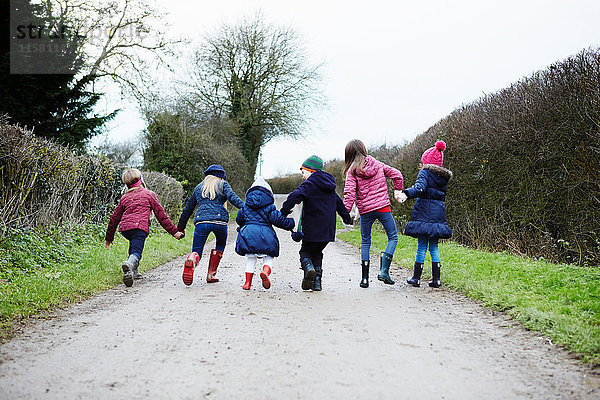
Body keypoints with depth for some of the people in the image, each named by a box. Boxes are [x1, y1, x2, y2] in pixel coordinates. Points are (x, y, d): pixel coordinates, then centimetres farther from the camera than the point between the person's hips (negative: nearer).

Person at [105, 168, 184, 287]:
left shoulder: (124, 198, 26)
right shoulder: (149, 194, 15)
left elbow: (114, 218, 28)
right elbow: (161, 215, 9)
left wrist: (109, 237, 37)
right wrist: (174, 231, 11)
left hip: (124, 228, 5)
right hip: (140, 226, -5)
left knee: (134, 244, 31)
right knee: (136, 252, -13)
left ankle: (134, 272, 24)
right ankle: (129, 264, -48)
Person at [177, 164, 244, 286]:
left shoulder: (198, 187, 27)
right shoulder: (223, 184, 17)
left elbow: (188, 209, 30)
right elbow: (232, 197, -5)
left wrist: (180, 228, 37)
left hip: (201, 221, 2)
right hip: (219, 220, -1)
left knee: (197, 251, 7)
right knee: (221, 244, 27)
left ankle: (192, 260, -31)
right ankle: (211, 275, 18)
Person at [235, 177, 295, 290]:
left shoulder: (246, 206, 15)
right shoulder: (269, 207, 3)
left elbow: (239, 219, 23)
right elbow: (278, 219, -3)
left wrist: (242, 226, 44)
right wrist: (290, 223, 12)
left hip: (248, 233, 3)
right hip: (265, 234, -3)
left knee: (250, 259, 13)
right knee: (268, 258, 7)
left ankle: (248, 282, 9)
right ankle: (265, 272, -23)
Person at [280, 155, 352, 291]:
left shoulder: (309, 184, -8)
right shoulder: (330, 187, 17)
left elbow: (294, 197, -24)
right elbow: (339, 203, 30)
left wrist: (283, 212, -15)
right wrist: (347, 218, 43)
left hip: (312, 229, -6)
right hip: (328, 229, 7)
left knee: (305, 252, 11)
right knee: (317, 253, 21)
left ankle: (309, 268, -19)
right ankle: (317, 282, 11)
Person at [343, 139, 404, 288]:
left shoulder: (352, 171, -3)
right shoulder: (377, 164, 5)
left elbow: (349, 193, -11)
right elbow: (396, 175, 4)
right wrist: (397, 190, 18)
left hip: (365, 211, 0)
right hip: (383, 207, 0)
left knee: (365, 242, 13)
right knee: (393, 237, 11)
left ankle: (365, 278, 10)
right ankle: (384, 270, -5)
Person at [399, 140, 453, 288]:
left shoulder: (425, 173, -5)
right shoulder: (444, 177, 15)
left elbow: (420, 188, -23)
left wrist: (407, 194, -32)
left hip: (424, 213, -6)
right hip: (438, 214, 6)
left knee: (422, 245, -2)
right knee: (434, 246, 10)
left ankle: (416, 277, 5)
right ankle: (436, 279, 7)